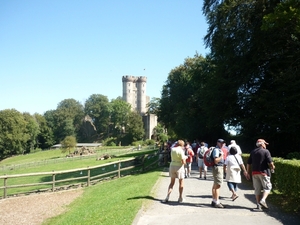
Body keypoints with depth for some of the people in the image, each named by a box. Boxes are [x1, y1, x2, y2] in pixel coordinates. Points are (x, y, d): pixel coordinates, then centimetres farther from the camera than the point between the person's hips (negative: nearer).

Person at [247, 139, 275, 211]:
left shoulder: (252, 152, 12)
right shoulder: (266, 151, -5)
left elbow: (248, 163, 12)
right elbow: (270, 162, -13)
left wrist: (247, 172, 19)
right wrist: (272, 167, 7)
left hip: (254, 173, 5)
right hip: (264, 172, -5)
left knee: (257, 189, 9)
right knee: (267, 187, 5)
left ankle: (258, 205, 10)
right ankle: (263, 200, -15)